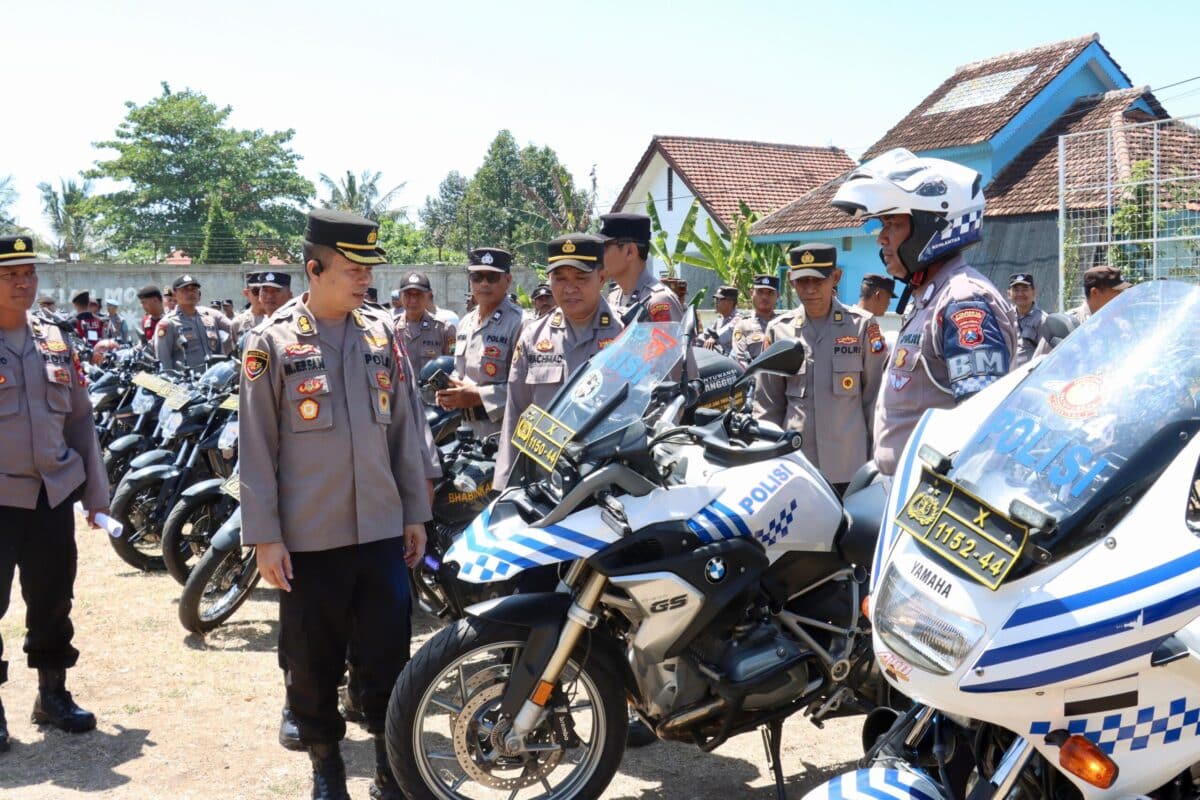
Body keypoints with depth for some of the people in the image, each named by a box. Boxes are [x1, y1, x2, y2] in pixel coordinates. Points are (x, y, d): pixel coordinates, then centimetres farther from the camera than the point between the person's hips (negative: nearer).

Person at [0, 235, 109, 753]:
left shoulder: (55, 342, 9)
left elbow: (80, 419, 12)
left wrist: (96, 490, 10)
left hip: (54, 494, 4)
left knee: (53, 598, 12)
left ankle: (53, 693, 27)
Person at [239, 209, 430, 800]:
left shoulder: (382, 333, 7)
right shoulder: (273, 341, -3)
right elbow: (257, 447, -4)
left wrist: (415, 513, 10)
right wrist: (264, 536, -7)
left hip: (382, 529, 3)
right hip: (308, 536, -2)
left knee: (388, 656, 8)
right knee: (313, 660, 10)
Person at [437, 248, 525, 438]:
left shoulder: (519, 323, -13)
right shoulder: (466, 323, 15)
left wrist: (478, 397, -22)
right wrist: (450, 390, 3)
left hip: (503, 430, -8)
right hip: (469, 429, 8)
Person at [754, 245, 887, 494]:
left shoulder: (862, 325, 3)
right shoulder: (778, 329, 7)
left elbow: (876, 395, 5)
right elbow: (767, 402, 11)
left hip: (850, 464, -1)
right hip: (794, 462, 2)